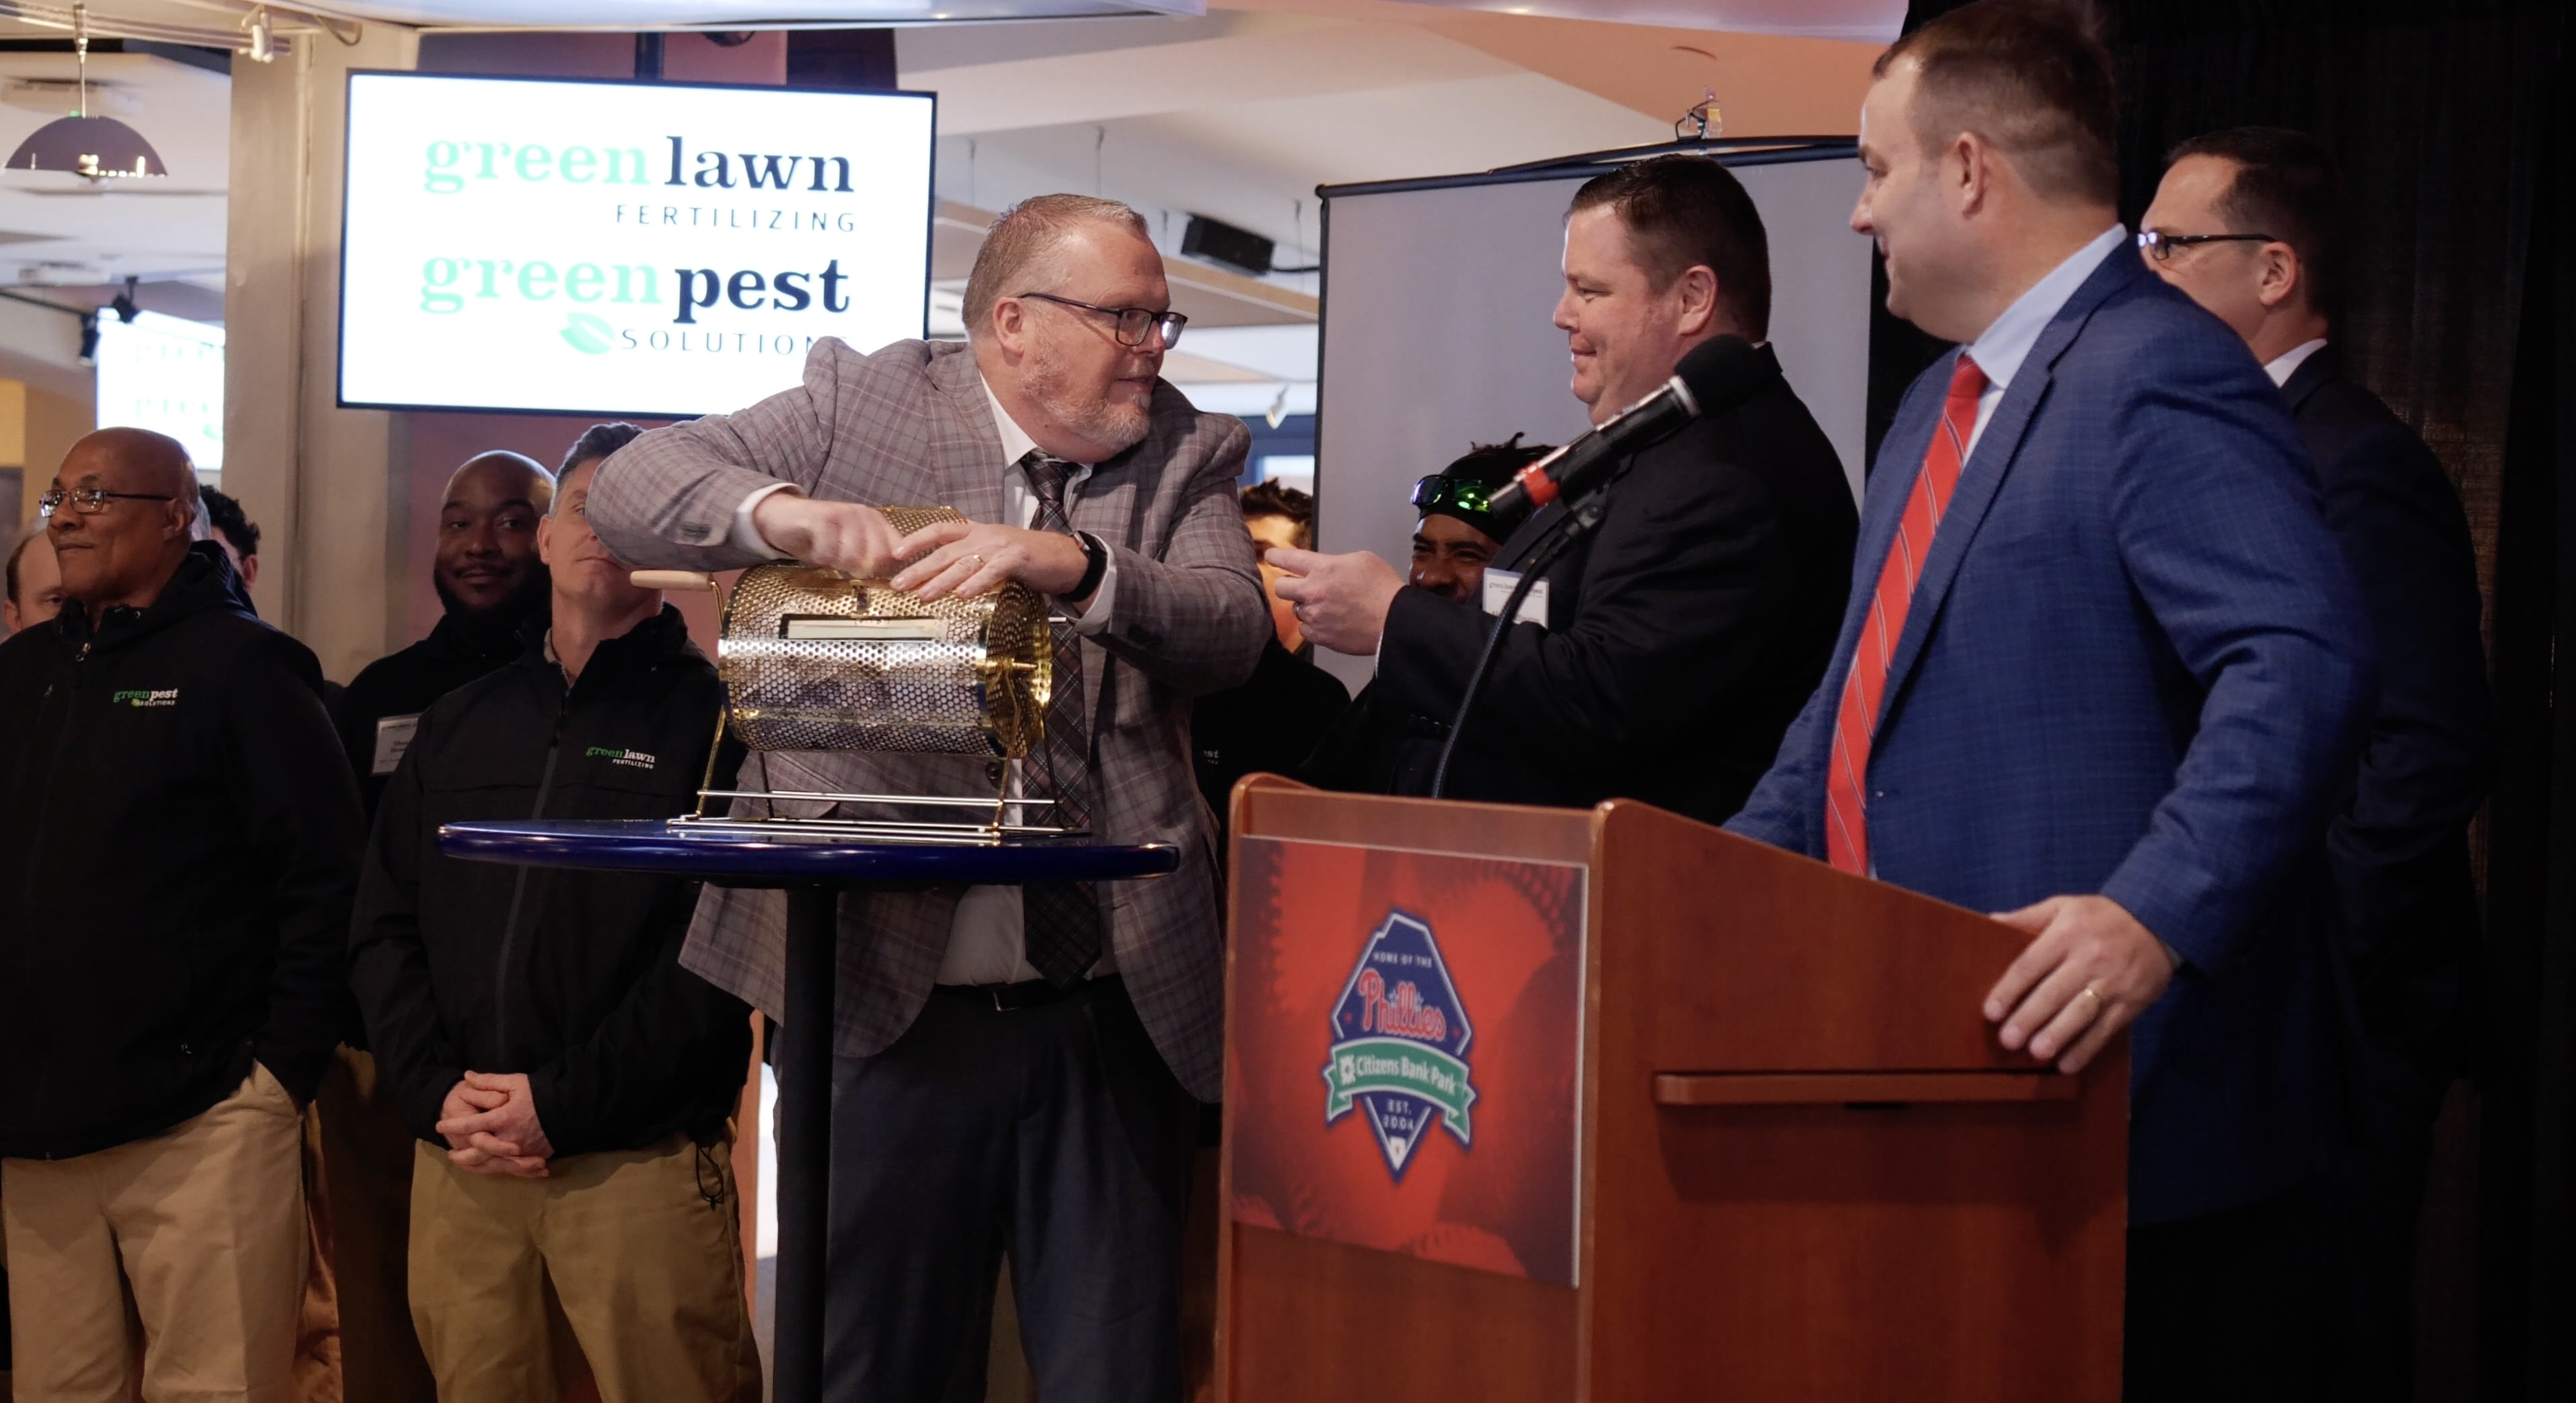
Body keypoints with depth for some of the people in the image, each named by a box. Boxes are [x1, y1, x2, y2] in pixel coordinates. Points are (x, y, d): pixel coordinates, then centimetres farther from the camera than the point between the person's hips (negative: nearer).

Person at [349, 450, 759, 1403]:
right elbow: (384, 924, 13)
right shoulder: (458, 724, 17)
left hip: (640, 1159, -4)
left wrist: (562, 1104, -14)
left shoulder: (714, 716, -1)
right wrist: (436, 1092, -3)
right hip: (459, 1155, 5)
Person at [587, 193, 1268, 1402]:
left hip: (1112, 1014, 1)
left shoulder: (1187, 455, 8)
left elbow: (1234, 632, -9)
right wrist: (779, 511, -23)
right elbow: (629, 491, -3)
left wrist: (1074, 563, -27)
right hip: (890, 998, -1)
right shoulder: (863, 403, 3)